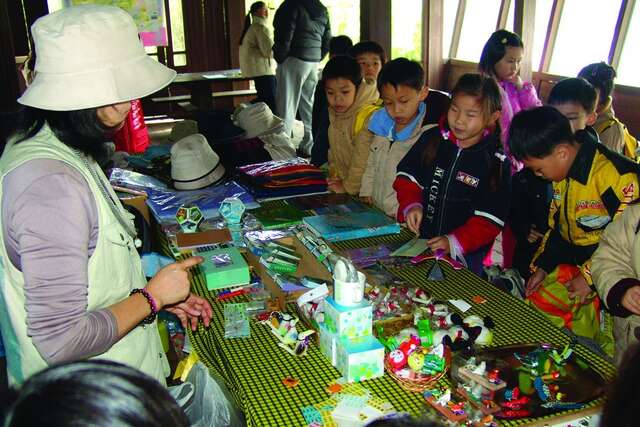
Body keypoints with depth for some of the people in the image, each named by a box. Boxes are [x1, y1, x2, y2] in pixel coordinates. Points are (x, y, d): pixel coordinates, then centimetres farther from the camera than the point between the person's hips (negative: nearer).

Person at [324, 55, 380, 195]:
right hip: (341, 182, 7)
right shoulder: (333, 113, 8)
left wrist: (349, 186, -12)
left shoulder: (369, 117, -19)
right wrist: (334, 176, 10)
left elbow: (363, 159, -17)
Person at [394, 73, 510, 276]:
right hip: (418, 241, 3)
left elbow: (489, 220, -13)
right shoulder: (432, 139, -3)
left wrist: (454, 242, -24)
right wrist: (411, 205, -15)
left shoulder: (497, 163, -12)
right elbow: (407, 177, 4)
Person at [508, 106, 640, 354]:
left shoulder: (617, 176, -24)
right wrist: (542, 267, 12)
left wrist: (591, 277, -18)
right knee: (537, 301, 4)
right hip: (575, 263, 8)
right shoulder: (563, 174, 4)